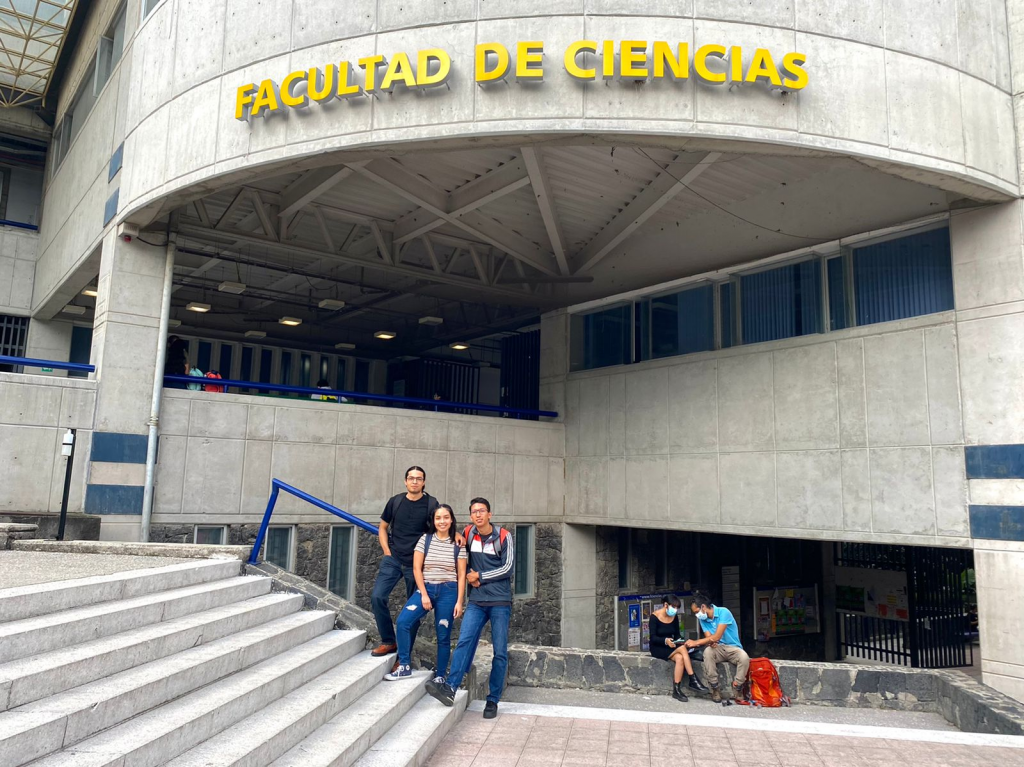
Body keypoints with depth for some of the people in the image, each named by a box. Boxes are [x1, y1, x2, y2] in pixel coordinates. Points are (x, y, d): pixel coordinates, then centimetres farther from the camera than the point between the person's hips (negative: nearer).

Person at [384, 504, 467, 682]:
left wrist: (459, 601, -4)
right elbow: (416, 568, 0)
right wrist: (424, 594, -8)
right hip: (425, 588, 1)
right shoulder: (425, 539, 3)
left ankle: (440, 675, 16)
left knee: (443, 636, 3)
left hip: (448, 592, -1)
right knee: (403, 621, -17)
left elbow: (461, 574, 2)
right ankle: (405, 667, -6)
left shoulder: (458, 544, 1)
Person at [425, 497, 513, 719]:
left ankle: (493, 700, 6)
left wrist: (480, 576, -7)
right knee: (465, 641, -18)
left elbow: (508, 567, -6)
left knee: (500, 651, -1)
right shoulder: (468, 533, 5)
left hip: (500, 602, -2)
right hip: (476, 601, 2)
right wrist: (471, 579, -1)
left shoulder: (503, 536, -4)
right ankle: (450, 688, -29)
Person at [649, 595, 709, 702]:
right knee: (682, 648, -29)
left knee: (679, 658, -30)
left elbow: (677, 634, 8)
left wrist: (680, 640, -15)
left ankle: (677, 690, -29)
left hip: (670, 647, 5)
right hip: (657, 648, -5)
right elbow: (653, 638, -15)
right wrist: (665, 640, -33)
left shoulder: (674, 617, 3)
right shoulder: (655, 616, -12)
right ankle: (693, 680, -26)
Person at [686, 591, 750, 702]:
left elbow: (717, 637, -21)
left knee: (744, 657, -36)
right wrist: (710, 642, -30)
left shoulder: (723, 612, -16)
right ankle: (714, 689, -23)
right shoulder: (702, 619, 3)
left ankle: (736, 689, -17)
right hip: (717, 648, 3)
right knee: (708, 651, -32)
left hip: (733, 648, -3)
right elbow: (709, 638, -4)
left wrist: (696, 642, -19)